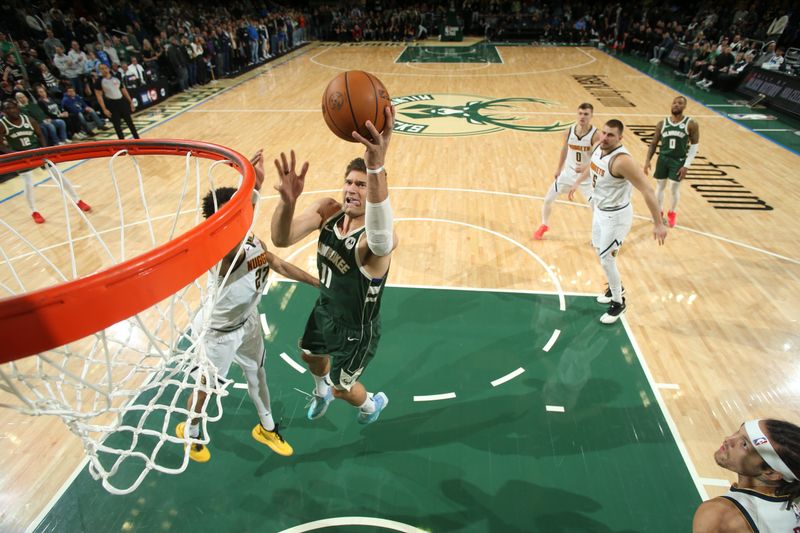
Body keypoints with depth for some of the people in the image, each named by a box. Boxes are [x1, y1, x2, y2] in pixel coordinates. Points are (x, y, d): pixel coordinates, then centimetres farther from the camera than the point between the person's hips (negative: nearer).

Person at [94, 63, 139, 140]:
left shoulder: (116, 78, 6)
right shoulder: (99, 81, -6)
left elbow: (123, 90, 13)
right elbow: (99, 96, -8)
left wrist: (131, 102, 8)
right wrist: (104, 109, -15)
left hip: (122, 101, 4)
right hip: (111, 104, -4)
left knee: (130, 122, 9)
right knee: (117, 125, 1)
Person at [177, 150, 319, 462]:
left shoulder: (255, 244, -16)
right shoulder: (221, 257, -37)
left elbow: (280, 265, 4)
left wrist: (318, 283, 9)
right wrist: (254, 187, -76)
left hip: (248, 322, 6)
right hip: (218, 333, -6)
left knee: (257, 375, 23)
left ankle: (266, 428, 49)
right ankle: (190, 432, 51)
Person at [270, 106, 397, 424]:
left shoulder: (382, 239, -37)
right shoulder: (328, 211, -18)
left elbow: (379, 239, -64)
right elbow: (281, 239, -28)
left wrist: (376, 166, -80)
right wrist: (287, 201, -51)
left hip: (356, 331, -6)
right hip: (325, 311, 7)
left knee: (340, 387, 18)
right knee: (310, 356, 34)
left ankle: (373, 403, 56)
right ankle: (321, 392, 71)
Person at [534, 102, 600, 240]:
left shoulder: (595, 135, -21)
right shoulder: (570, 130, -7)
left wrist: (585, 168, -41)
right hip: (568, 172, 4)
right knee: (548, 199, 7)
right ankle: (544, 226, 32)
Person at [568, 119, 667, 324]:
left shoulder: (621, 160, -30)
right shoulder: (598, 147, -4)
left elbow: (647, 190, -29)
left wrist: (658, 224, -29)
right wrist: (577, 183, 35)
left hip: (616, 215, -9)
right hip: (600, 210, 9)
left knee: (606, 259, -2)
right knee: (599, 251, 21)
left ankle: (618, 303, 19)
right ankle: (616, 287, 45)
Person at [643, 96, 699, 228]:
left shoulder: (691, 124, -8)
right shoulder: (662, 124, -1)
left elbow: (695, 144, -5)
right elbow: (654, 143, 6)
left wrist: (687, 165, -12)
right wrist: (647, 160, -5)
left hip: (679, 161, -2)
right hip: (663, 158, 2)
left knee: (674, 188, 3)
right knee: (660, 186, 10)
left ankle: (672, 213, 26)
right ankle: (659, 212, 28)